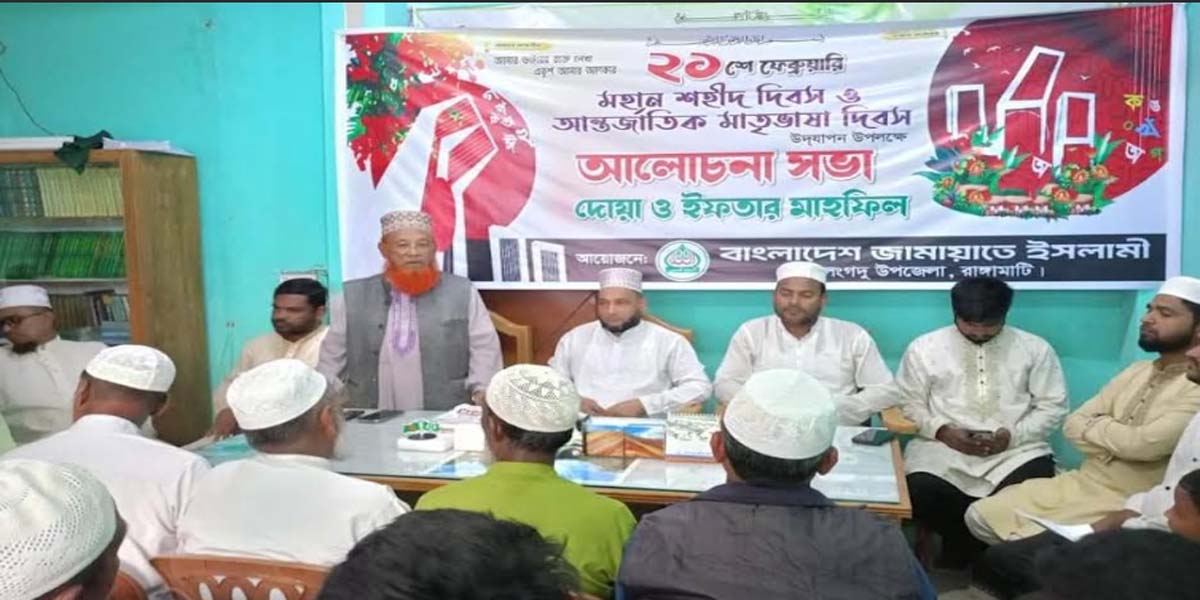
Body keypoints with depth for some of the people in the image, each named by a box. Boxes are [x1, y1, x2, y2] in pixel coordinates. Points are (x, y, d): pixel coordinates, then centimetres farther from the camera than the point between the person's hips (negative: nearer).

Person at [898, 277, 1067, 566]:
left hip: (1015, 449, 1)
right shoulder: (924, 348, 7)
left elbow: (1052, 407, 8)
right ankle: (967, 542, 4)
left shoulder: (1035, 348, 9)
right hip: (943, 448, 0)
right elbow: (908, 405, 7)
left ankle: (967, 546, -3)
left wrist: (1012, 435, -10)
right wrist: (942, 430, -11)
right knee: (921, 494, -31)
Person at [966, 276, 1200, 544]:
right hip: (1079, 482, 8)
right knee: (980, 515, -2)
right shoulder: (1137, 371, 13)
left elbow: (1144, 443, -26)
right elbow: (1074, 425, 8)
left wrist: (1094, 426, -5)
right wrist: (1117, 439, -13)